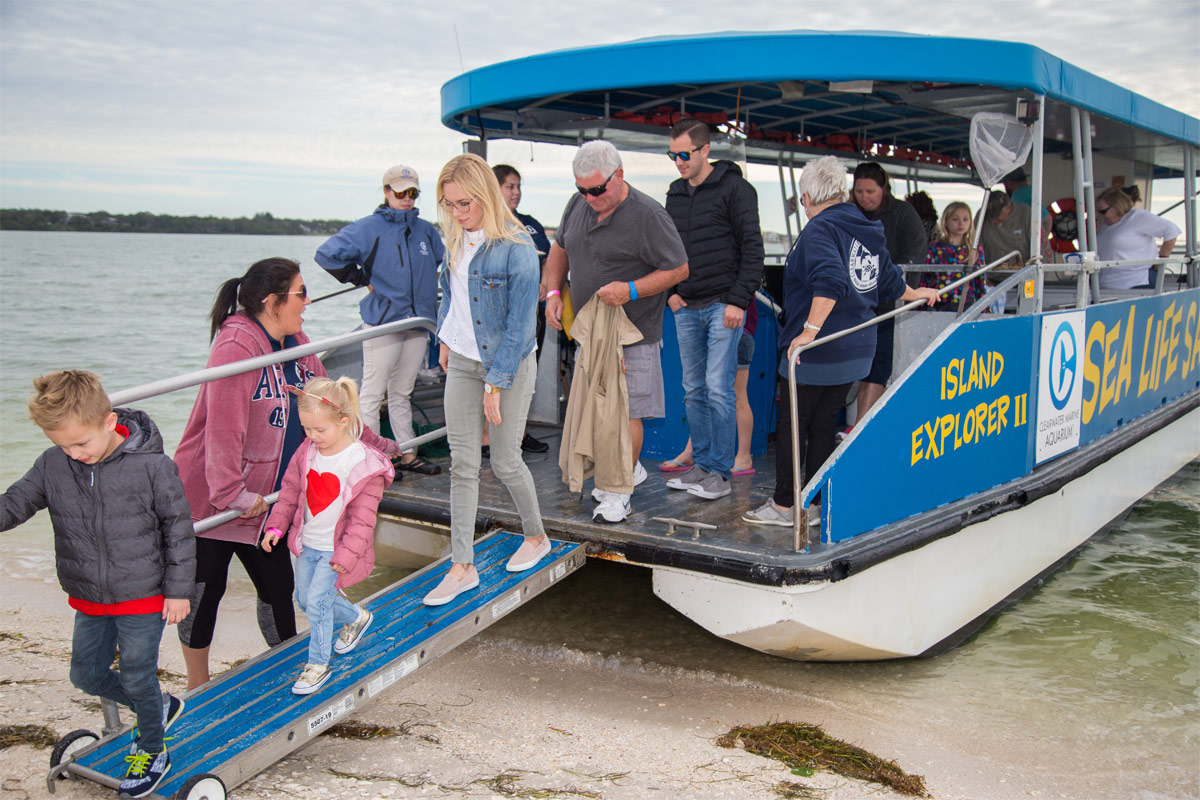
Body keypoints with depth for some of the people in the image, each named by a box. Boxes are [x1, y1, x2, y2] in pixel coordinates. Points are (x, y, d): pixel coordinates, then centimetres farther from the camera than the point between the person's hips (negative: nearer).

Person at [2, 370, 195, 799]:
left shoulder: (150, 465, -19)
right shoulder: (52, 465, -8)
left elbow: (178, 527, -11)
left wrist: (178, 589, -8)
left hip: (142, 596, -5)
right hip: (89, 600, 5)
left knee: (137, 679, 6)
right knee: (87, 675, 16)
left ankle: (151, 751, 32)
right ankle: (158, 707, 40)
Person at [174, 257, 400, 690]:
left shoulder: (297, 345, 6)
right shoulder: (236, 347, -21)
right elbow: (224, 427, -26)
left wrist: (379, 445, 20)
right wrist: (230, 493, -30)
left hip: (265, 500, 7)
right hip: (210, 499, -7)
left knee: (278, 589, 11)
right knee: (205, 590, 6)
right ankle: (198, 688, 24)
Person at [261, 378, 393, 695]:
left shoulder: (363, 464, -20)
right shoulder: (307, 452, -3)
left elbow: (363, 516, -17)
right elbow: (290, 490, 9)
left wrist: (348, 552, -20)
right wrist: (276, 525, 2)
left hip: (336, 549, -7)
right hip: (307, 543, 7)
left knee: (318, 600, -11)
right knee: (305, 599, 15)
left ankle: (318, 665, 8)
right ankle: (356, 618, 40)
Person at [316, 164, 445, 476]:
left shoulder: (425, 230, 10)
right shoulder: (369, 228, -7)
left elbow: (444, 257, 30)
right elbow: (327, 254, -13)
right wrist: (363, 280, -8)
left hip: (418, 321, 6)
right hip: (382, 321, -5)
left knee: (402, 393, 15)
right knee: (373, 393, -1)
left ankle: (407, 454, 21)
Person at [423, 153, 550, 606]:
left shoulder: (517, 249, -21)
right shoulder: (456, 238, 1)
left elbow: (520, 325, -20)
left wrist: (495, 384, -18)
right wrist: (445, 339, 21)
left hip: (508, 365, -6)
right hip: (462, 361, 6)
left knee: (505, 462, 5)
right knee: (462, 464, 5)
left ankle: (536, 538, 32)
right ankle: (462, 567, 12)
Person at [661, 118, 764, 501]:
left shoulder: (734, 188, -5)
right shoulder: (675, 193, 14)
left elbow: (752, 248, -8)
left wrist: (738, 300, -14)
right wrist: (671, 291, 9)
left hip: (723, 306, -6)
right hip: (687, 308, 6)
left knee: (718, 389, -7)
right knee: (694, 390, 9)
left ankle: (721, 472, 1)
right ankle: (702, 464, 19)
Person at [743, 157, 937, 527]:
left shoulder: (820, 229, -14)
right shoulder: (868, 231, 12)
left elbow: (830, 282, -30)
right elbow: (890, 282, 22)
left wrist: (810, 329, -34)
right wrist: (918, 294, 42)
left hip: (816, 352, -8)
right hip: (857, 350, 8)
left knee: (792, 424, 4)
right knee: (824, 424, 15)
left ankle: (783, 505, 11)